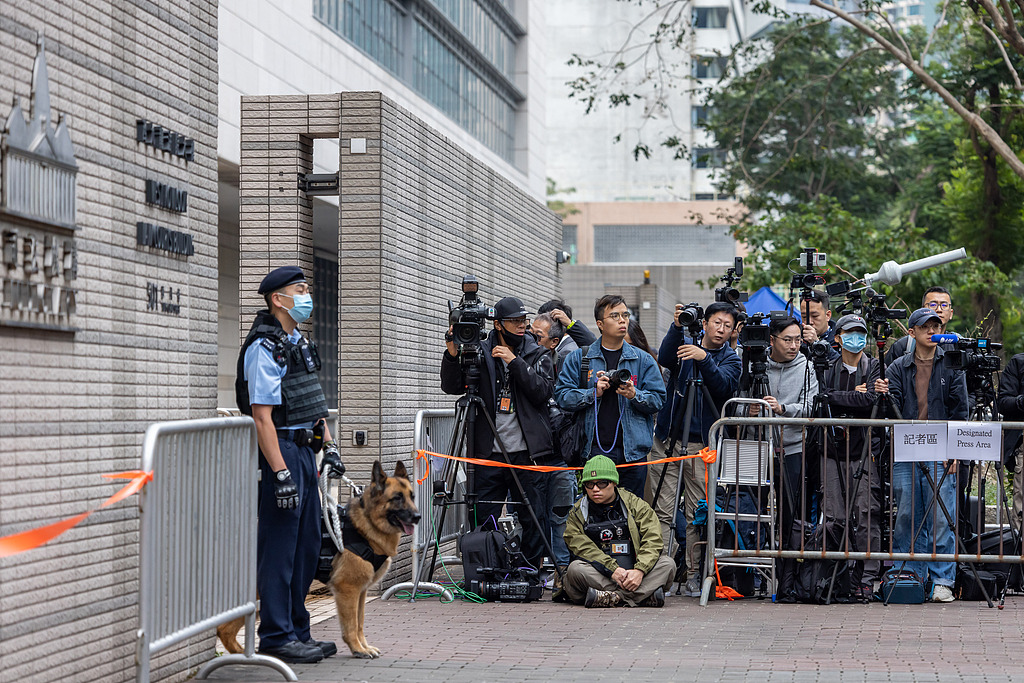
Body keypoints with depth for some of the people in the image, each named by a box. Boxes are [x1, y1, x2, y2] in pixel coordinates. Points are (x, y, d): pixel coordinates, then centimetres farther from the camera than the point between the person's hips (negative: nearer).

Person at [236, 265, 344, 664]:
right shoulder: (265, 348, -14)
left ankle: (297, 630, 21)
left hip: (305, 449, 10)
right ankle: (276, 637, 0)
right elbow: (262, 417, -19)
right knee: (279, 548, -5)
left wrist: (329, 445, 16)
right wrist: (280, 473, -23)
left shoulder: (299, 342, 16)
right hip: (281, 450, -10)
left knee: (307, 545, 13)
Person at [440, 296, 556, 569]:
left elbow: (542, 391, -8)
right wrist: (452, 355, -13)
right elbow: (451, 387, 3)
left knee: (533, 518, 1)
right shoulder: (480, 352, 8)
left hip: (527, 451, 0)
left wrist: (514, 362, -14)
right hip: (489, 452, 1)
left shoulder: (538, 355, 7)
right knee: (482, 518, 1)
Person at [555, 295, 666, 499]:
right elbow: (562, 396, 2)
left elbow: (658, 400, 5)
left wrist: (635, 395, -14)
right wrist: (594, 393, -11)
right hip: (592, 450, -1)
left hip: (632, 451, 1)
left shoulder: (643, 360, 10)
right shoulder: (579, 358, 8)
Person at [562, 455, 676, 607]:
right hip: (598, 575, -1)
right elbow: (583, 548, -9)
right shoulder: (577, 513, 6)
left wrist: (640, 570, -22)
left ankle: (615, 596, -36)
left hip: (633, 574, 1)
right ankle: (645, 596, -35)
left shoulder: (635, 504, 6)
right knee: (575, 568, -31)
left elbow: (653, 539, -4)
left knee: (667, 564, -22)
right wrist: (613, 570, -24)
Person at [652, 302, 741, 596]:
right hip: (668, 437, 1)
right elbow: (665, 359, -11)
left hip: (702, 442, -1)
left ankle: (693, 576, 2)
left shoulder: (731, 358, 8)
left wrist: (704, 359, -28)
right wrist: (677, 326, -26)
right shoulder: (686, 343, 11)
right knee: (663, 510, -3)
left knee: (697, 513, -4)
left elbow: (724, 386, -13)